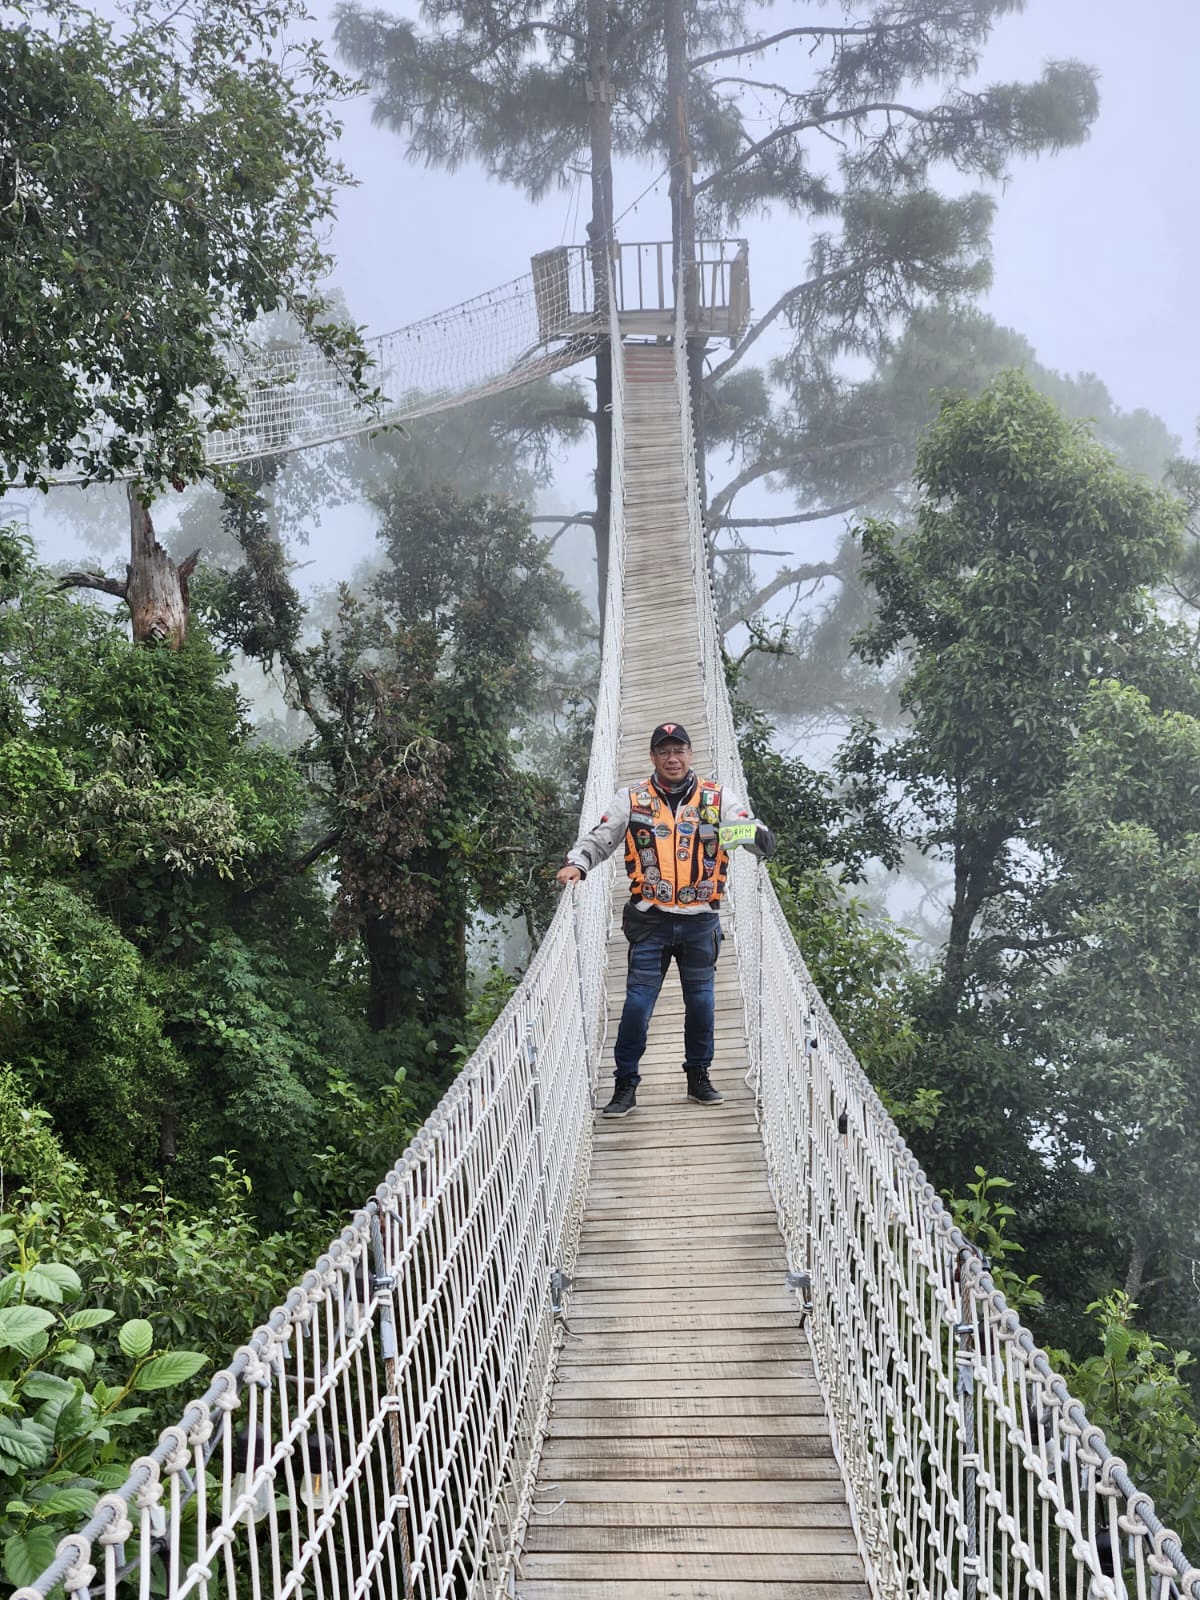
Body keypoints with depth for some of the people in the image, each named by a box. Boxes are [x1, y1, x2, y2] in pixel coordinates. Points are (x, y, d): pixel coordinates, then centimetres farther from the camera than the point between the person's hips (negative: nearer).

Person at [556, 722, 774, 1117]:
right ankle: (625, 1085, 8)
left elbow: (756, 836, -5)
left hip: (700, 921, 1)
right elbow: (598, 839, 5)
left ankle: (699, 1077, 27)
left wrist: (760, 836, -29)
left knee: (701, 1001, 10)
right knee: (638, 1002, -2)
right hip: (650, 921, -1)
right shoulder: (632, 800, 3)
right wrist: (576, 864, -15)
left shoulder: (717, 798, 2)